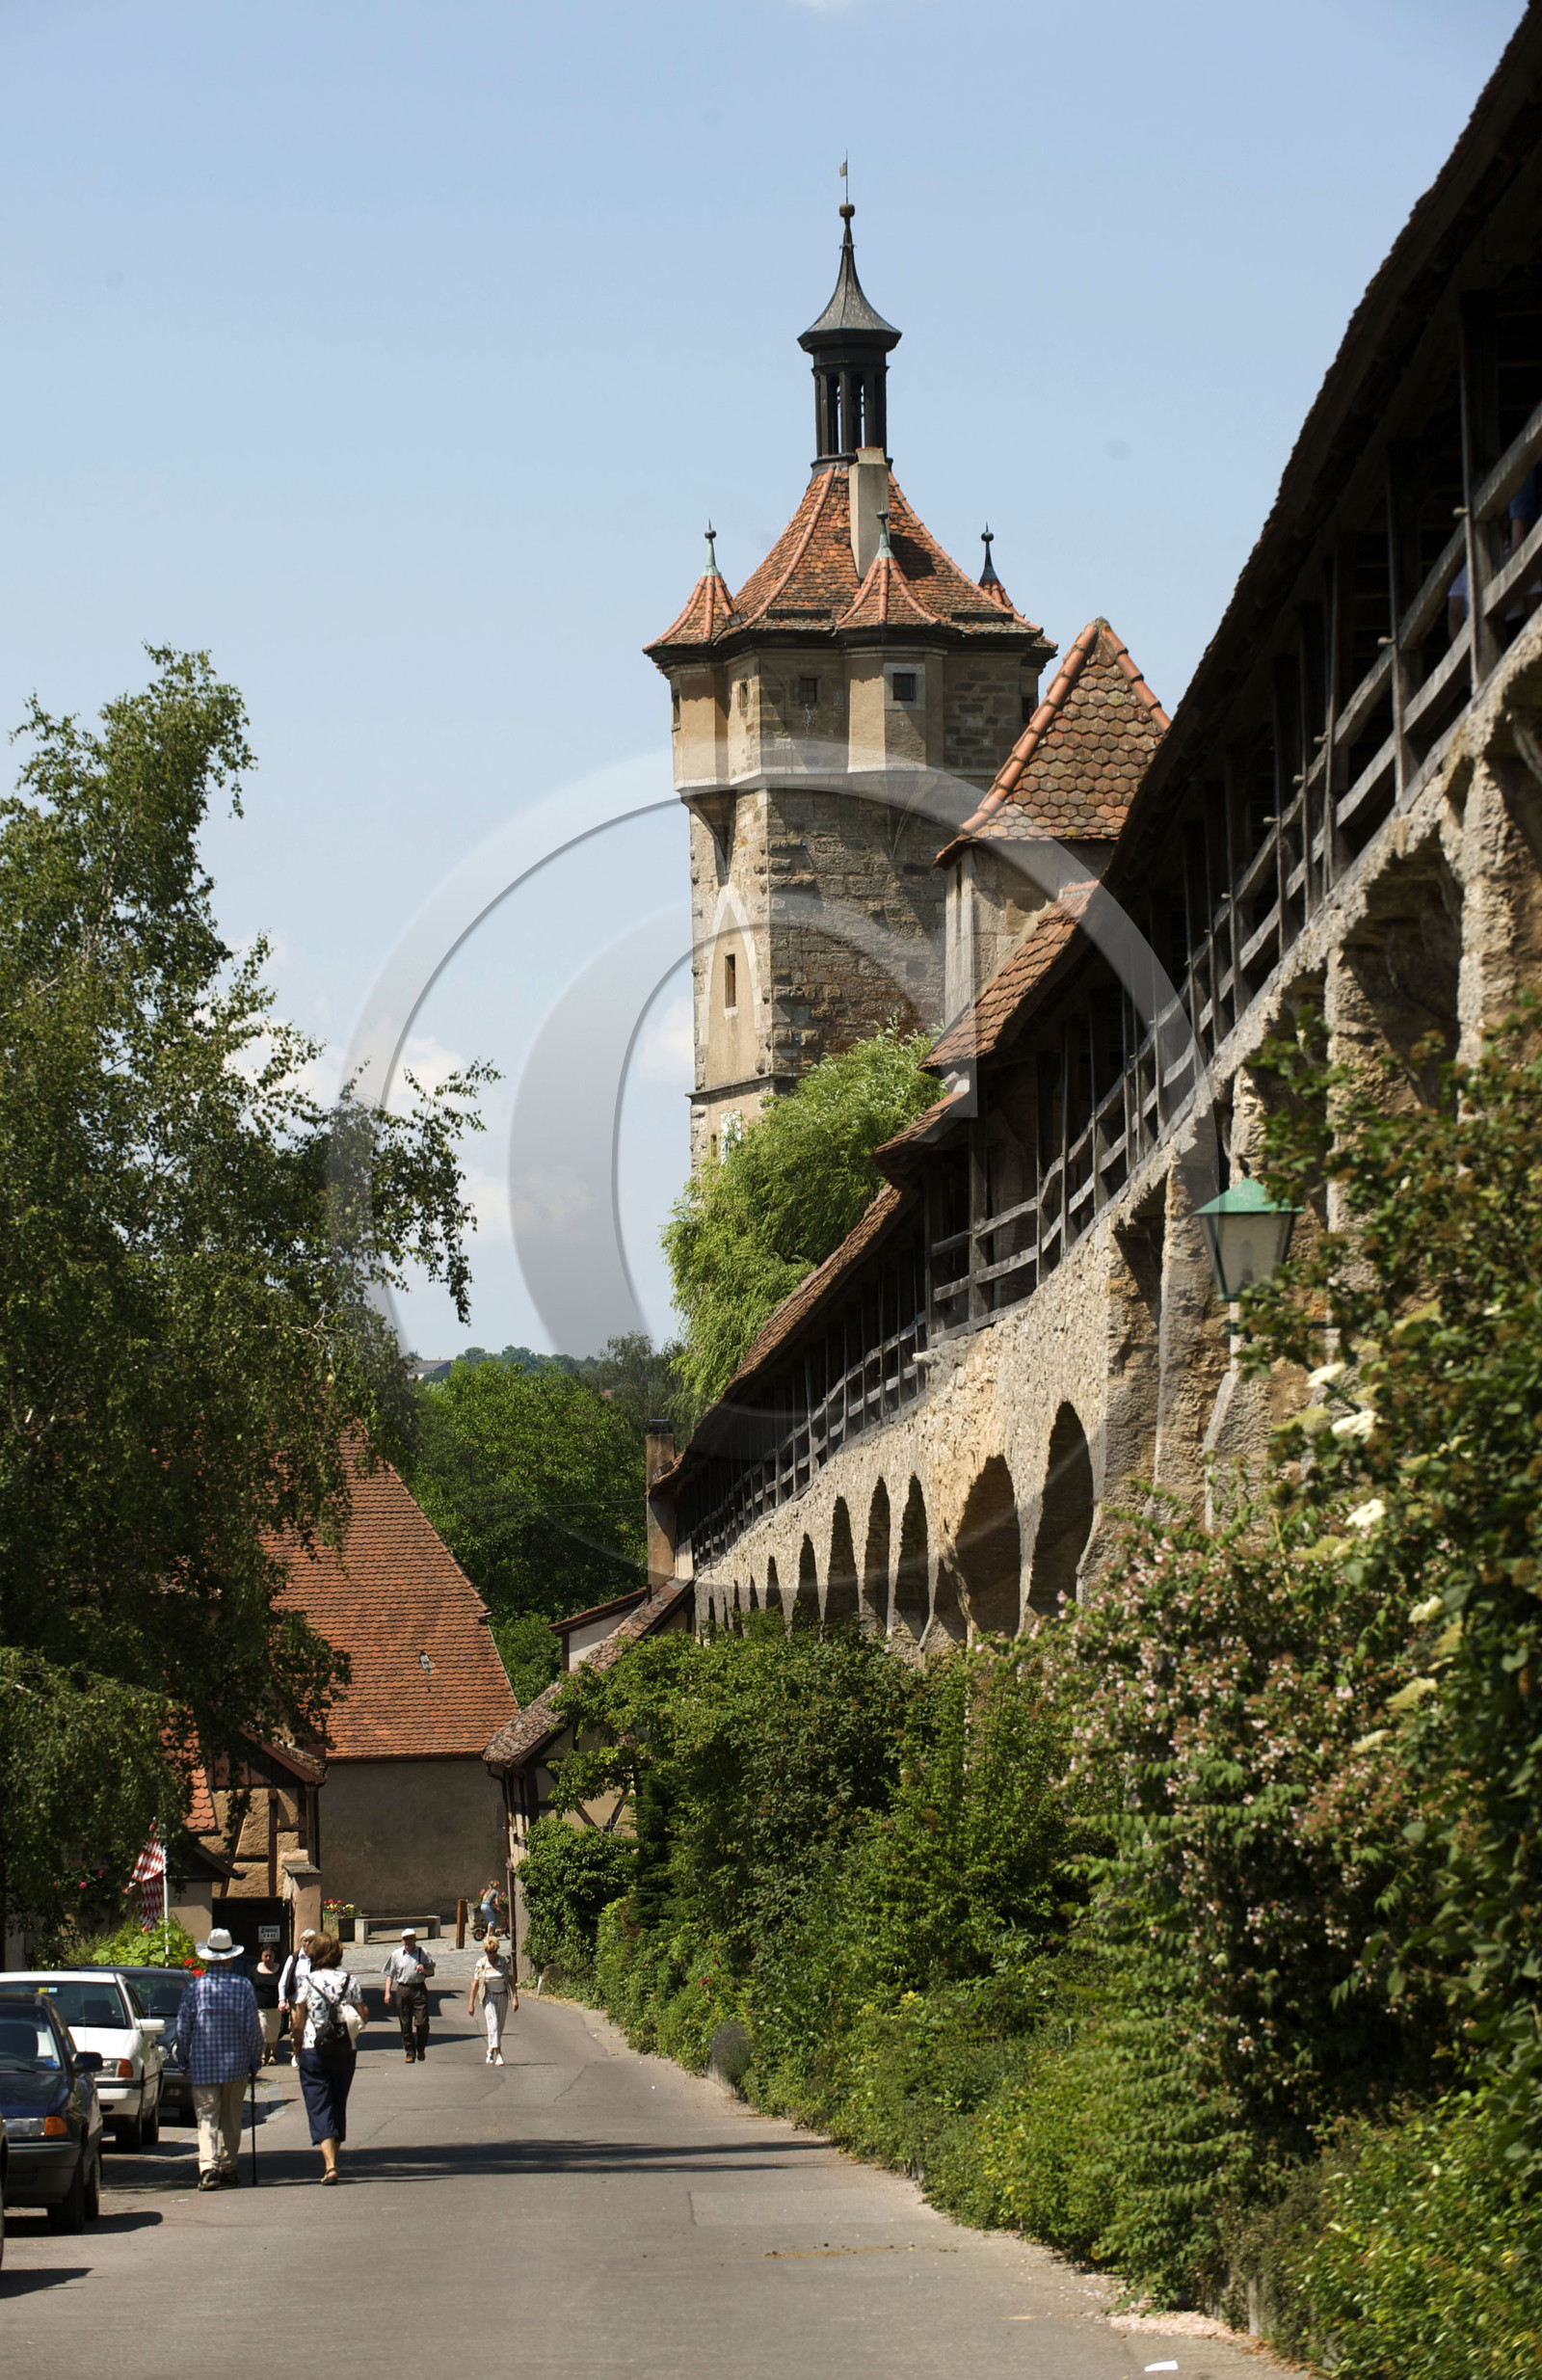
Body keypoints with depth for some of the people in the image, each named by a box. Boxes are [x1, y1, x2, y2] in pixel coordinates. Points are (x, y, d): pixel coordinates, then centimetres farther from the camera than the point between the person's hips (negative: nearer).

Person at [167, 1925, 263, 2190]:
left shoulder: (195, 1987, -3)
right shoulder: (243, 1987, -1)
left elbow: (182, 2029, 0)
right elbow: (253, 2029, 0)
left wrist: (182, 2061, 12)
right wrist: (255, 2061, 11)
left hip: (203, 2065, -1)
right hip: (236, 2064, 1)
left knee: (207, 2118, -3)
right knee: (231, 2119, 13)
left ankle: (208, 2168, -20)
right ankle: (227, 2167, 18)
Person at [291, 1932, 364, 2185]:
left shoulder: (307, 1983, -6)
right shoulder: (349, 1981, -1)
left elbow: (298, 2023, -5)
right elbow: (362, 2017, 1)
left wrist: (297, 2047, 10)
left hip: (313, 2052, -3)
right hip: (345, 2051, 3)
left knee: (319, 2109, -3)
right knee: (338, 2107, 17)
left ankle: (329, 2164, -18)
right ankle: (331, 2160, 27)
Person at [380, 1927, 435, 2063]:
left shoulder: (423, 1953, 7)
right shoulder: (396, 1955, 7)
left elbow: (431, 1970, 14)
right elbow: (389, 1974, 10)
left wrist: (424, 1970, -9)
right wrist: (387, 1992, 2)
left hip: (419, 1989, -1)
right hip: (403, 1989, 1)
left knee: (422, 2022, -7)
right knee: (406, 2024, 3)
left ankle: (421, 2049, 15)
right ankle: (410, 2052, 14)